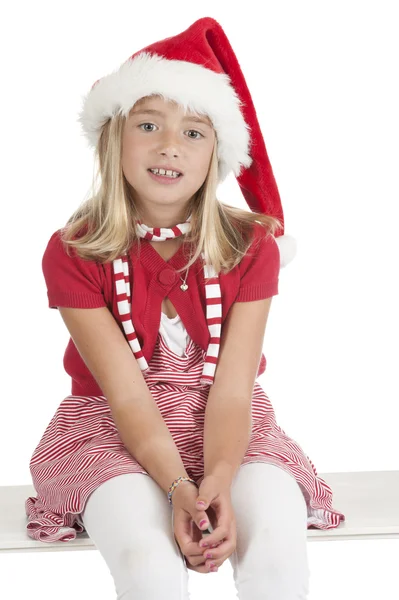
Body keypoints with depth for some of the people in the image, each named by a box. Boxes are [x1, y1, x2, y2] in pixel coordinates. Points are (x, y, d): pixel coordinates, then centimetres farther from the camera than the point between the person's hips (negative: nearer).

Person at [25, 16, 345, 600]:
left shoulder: (251, 246, -5)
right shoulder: (73, 255, -9)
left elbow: (232, 390, -11)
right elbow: (128, 395, -15)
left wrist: (217, 483, -29)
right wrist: (179, 489, -29)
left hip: (230, 430, 2)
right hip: (113, 434, -1)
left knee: (277, 551, -29)